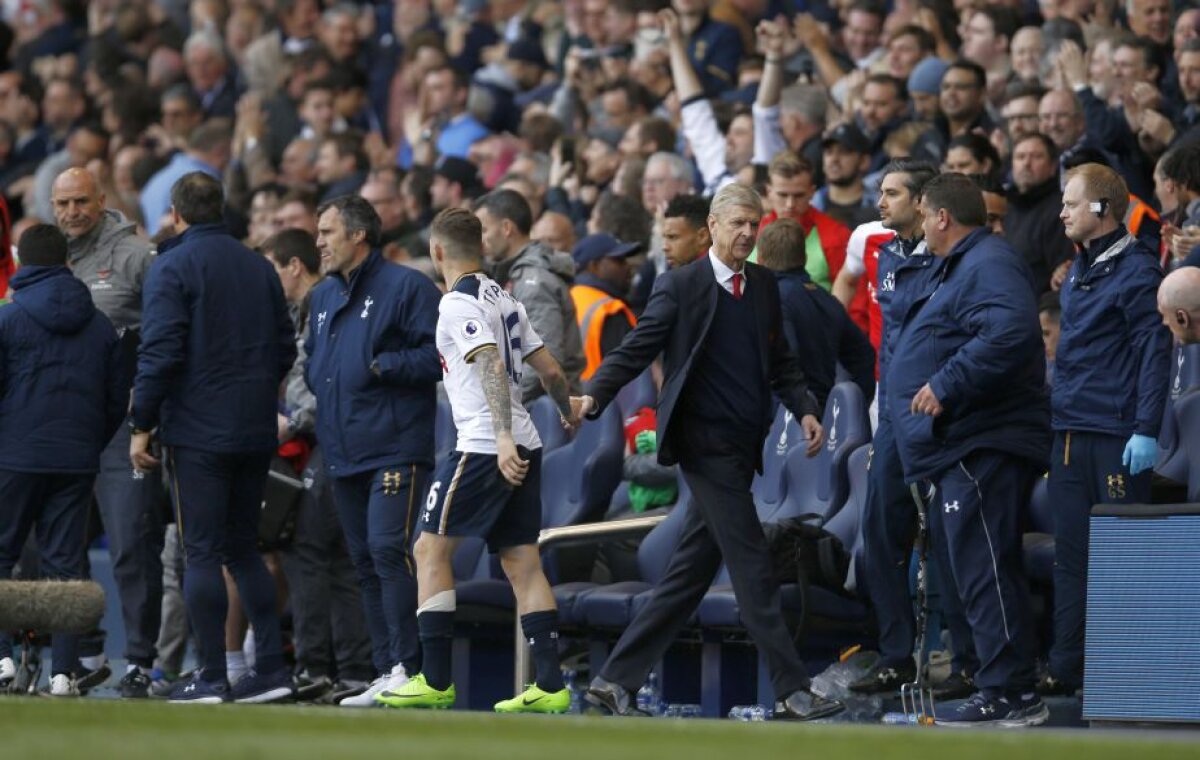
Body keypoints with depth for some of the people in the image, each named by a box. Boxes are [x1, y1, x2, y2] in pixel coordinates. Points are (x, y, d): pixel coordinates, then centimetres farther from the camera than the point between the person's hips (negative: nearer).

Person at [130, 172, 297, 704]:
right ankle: (271, 666, 8)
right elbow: (285, 346, 14)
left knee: (202, 552, -2)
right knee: (243, 546, 14)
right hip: (256, 432, 6)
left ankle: (211, 676, -4)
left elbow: (160, 353, -15)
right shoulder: (259, 267, 11)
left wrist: (142, 426, -9)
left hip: (197, 433, -6)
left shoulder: (172, 267, -8)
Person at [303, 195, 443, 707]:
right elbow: (312, 363, 30)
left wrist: (383, 366, -16)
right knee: (366, 563, 9)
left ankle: (408, 666, -17)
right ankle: (385, 673, 12)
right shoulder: (323, 297, 20)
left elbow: (437, 355, -11)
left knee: (389, 550, -18)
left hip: (395, 448, -8)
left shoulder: (405, 287, -4)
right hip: (342, 453, 8)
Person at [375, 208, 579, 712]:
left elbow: (492, 368, -22)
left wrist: (503, 436, -32)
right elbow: (550, 370, 19)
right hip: (524, 447, 8)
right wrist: (568, 412, 38)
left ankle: (435, 680, -3)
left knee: (431, 550, 0)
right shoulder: (503, 299, 15)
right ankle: (550, 685, -1)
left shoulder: (458, 303, -9)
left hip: (484, 447, -8)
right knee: (522, 562, 6)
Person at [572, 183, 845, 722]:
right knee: (753, 571, -10)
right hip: (705, 444, -7)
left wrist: (805, 410, 4)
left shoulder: (764, 287, 14)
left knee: (690, 573, 8)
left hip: (741, 447, 7)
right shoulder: (681, 286, -4)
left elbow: (780, 363, 20)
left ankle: (615, 681, 14)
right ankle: (791, 692, -10)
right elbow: (636, 350, -6)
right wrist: (593, 397, -20)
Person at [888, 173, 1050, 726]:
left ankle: (1010, 695, -15)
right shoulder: (963, 266, 22)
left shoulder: (990, 266, -13)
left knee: (984, 571, -13)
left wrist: (946, 386, -28)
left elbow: (1009, 333, -31)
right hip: (962, 448, 12)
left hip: (982, 450, -12)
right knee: (977, 571, 15)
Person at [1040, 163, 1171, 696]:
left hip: (1117, 434, -8)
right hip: (1071, 433, 8)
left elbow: (1155, 351, -15)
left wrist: (1147, 431, -20)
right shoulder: (1079, 270, 17)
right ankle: (1067, 667, 12)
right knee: (1071, 552, 9)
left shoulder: (1135, 270, -10)